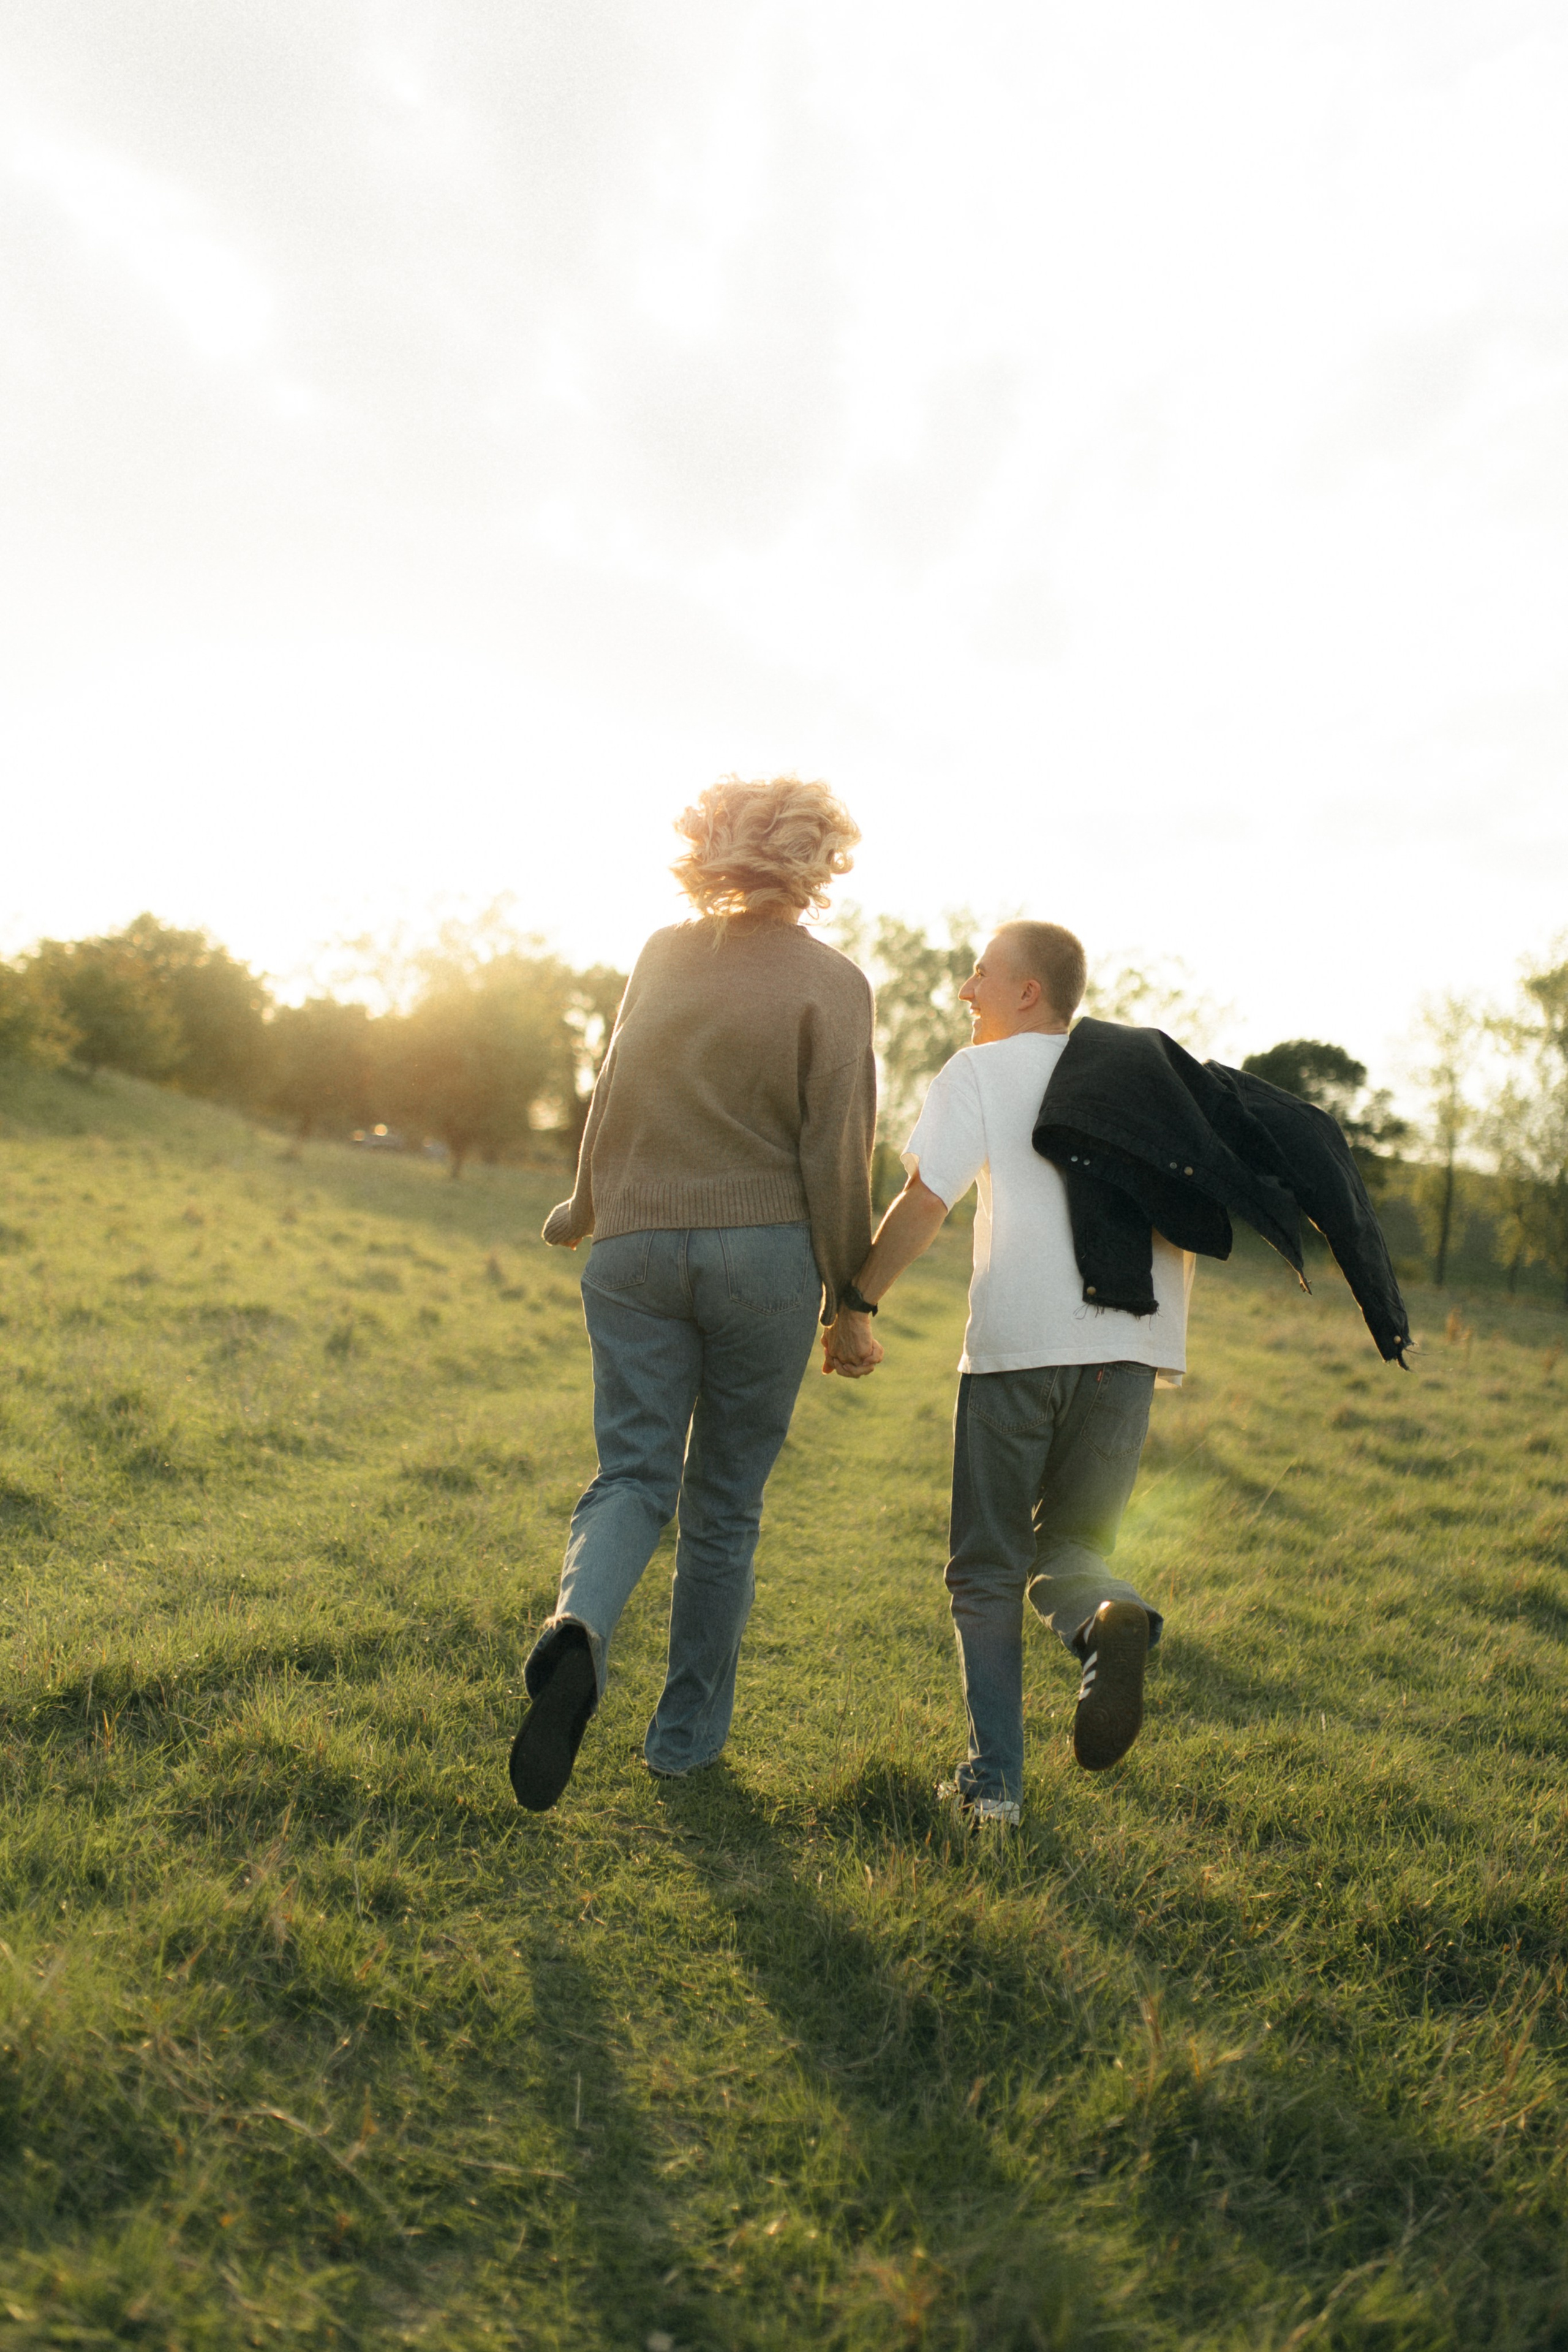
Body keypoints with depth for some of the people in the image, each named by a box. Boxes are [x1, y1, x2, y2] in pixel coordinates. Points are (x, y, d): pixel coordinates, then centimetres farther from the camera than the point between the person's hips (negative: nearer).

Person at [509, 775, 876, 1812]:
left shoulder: (665, 955, 7)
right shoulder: (830, 983, -5)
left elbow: (615, 1099, 13)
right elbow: (836, 1153, -9)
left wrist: (586, 1211, 28)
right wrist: (848, 1289, 0)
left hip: (639, 1246, 3)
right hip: (764, 1253, -2)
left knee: (635, 1476, 7)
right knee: (727, 1500, 10)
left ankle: (579, 1629, -23)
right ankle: (688, 1729, 21)